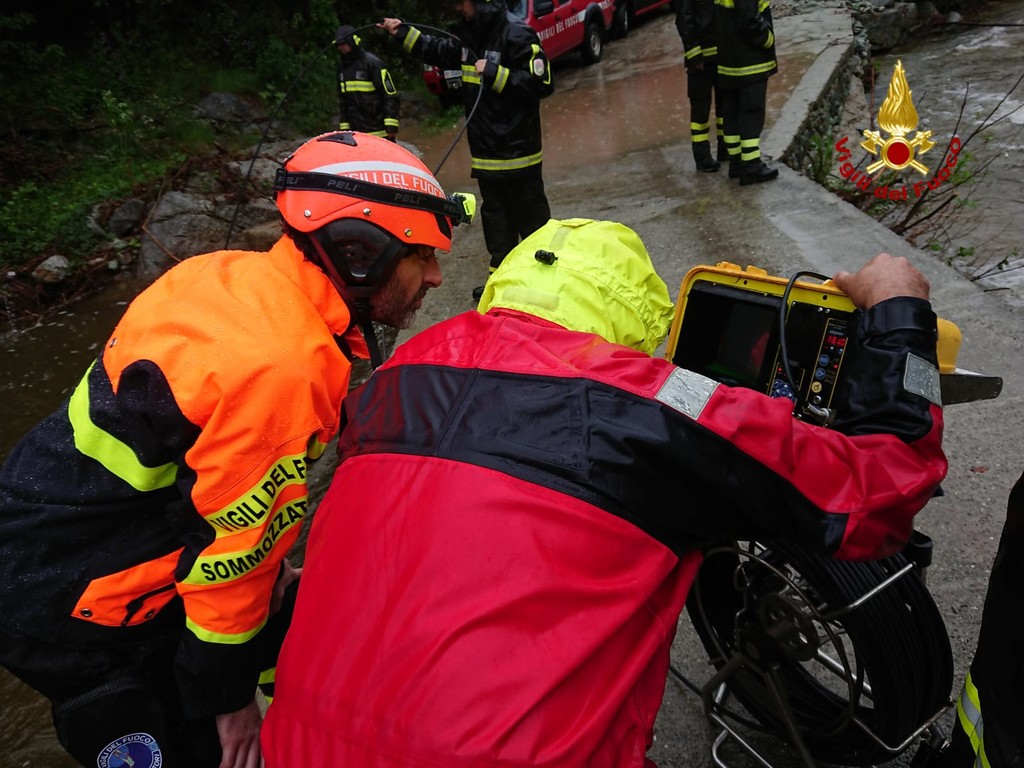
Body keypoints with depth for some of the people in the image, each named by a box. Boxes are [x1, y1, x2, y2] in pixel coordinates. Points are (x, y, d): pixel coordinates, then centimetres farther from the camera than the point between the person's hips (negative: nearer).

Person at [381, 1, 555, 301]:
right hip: (486, 153, 8)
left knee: (530, 218, 0)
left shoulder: (517, 34, -15)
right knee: (495, 217, 15)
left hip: (517, 153, -8)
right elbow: (440, 51, 26)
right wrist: (402, 32, 21)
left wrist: (494, 73, -22)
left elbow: (543, 83, -21)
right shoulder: (470, 35, 9)